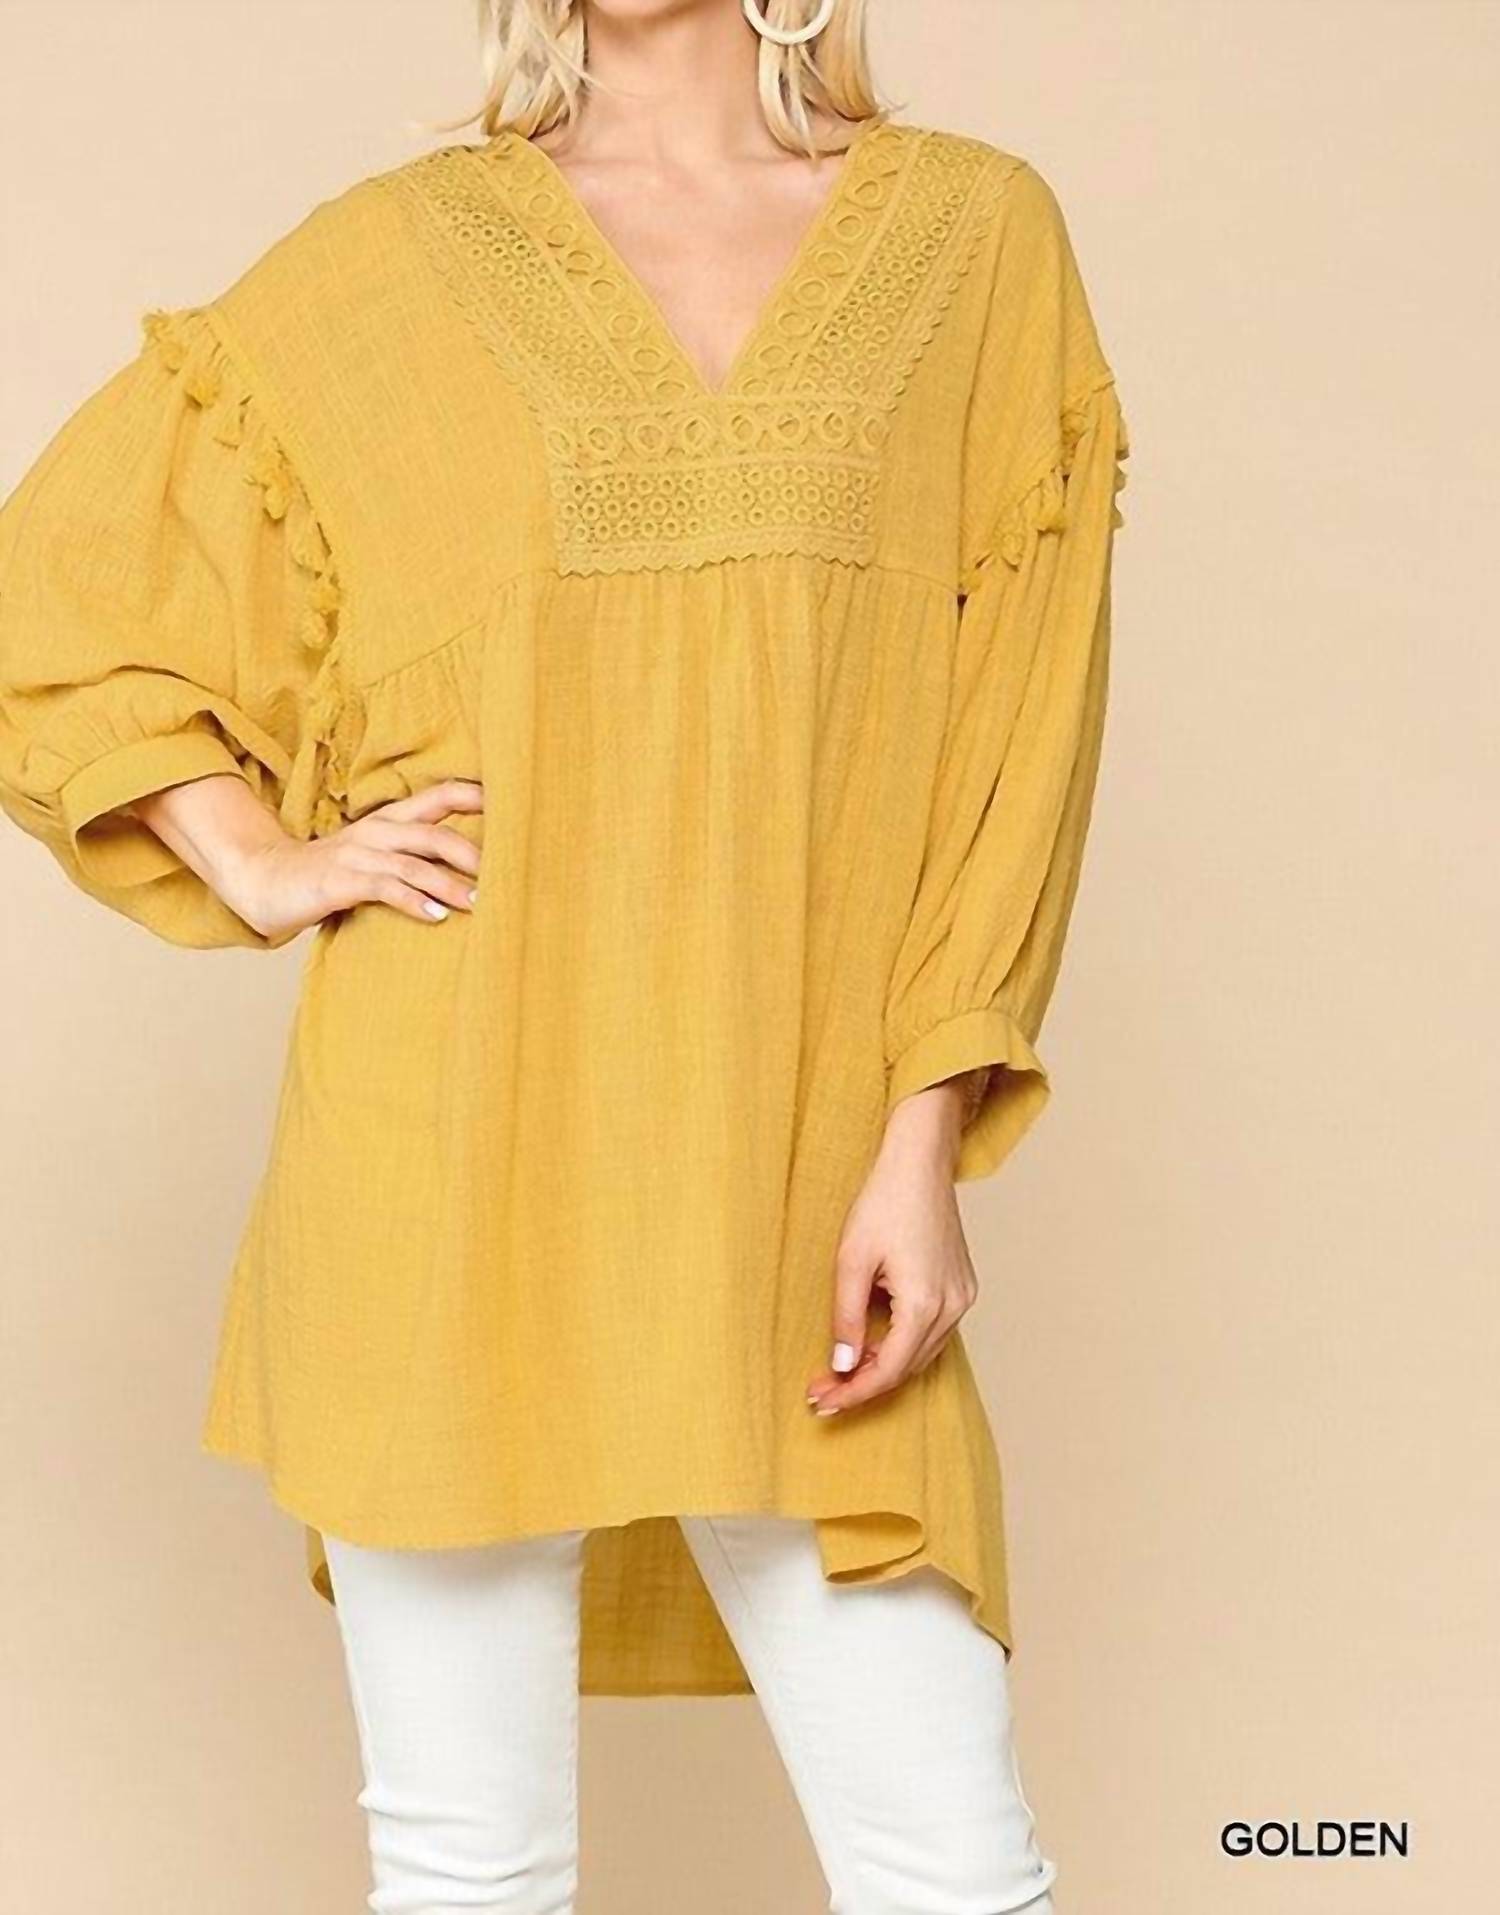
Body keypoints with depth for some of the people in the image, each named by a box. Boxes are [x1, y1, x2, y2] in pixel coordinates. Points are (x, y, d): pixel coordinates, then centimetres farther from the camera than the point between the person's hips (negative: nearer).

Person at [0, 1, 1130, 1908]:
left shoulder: (979, 232, 8)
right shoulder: (394, 254, 7)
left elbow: (1014, 721, 3)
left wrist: (925, 1143, -5)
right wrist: (263, 870, 2)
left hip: (797, 1180, 1)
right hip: (453, 1150, 0)